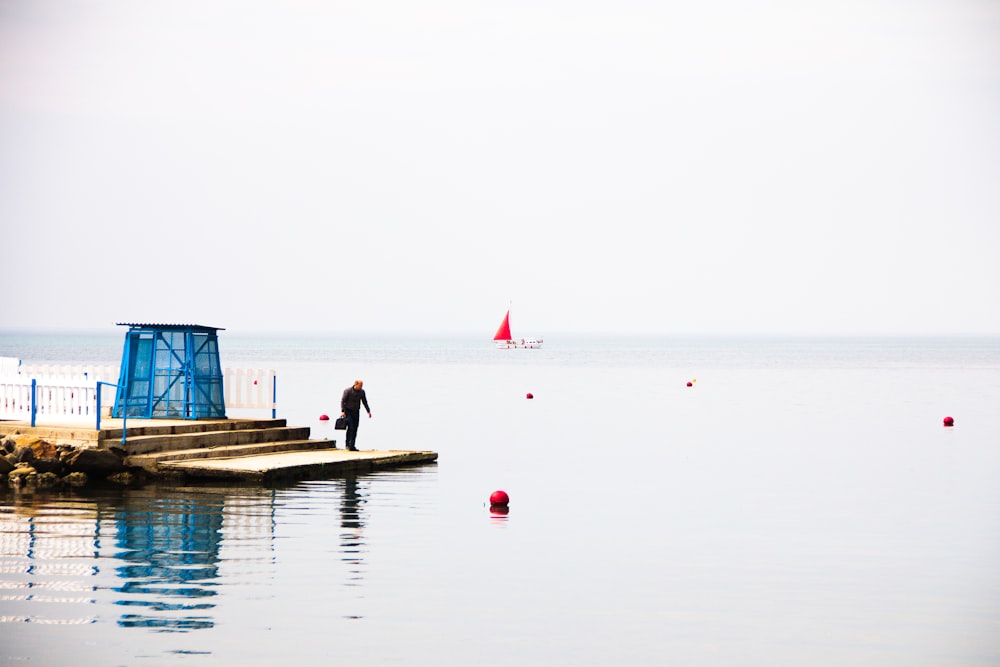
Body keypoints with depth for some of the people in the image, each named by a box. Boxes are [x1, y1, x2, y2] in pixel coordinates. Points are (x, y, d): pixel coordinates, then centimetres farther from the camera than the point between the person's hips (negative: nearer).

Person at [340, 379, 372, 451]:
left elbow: (364, 402, 12)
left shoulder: (362, 392, 3)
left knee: (355, 429, 0)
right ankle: (347, 444, -7)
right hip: (348, 411, -5)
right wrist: (342, 411, -22)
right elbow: (343, 401, -12)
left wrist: (368, 411, 7)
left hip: (356, 412, 5)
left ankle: (352, 446, 4)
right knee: (350, 427, -17)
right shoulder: (348, 390, -11)